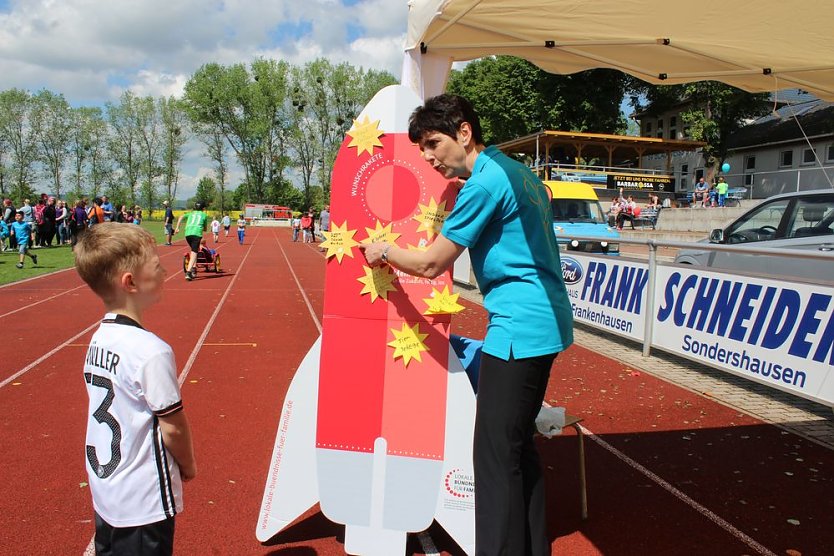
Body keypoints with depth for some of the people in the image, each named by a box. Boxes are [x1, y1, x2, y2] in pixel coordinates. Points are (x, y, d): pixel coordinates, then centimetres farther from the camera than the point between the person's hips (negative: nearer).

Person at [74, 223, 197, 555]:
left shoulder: (98, 340, -1)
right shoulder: (150, 350, -25)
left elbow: (116, 412, 7)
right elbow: (173, 426, -18)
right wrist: (188, 465, 0)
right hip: (144, 503, -7)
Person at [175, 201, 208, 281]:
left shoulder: (191, 213, 27)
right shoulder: (204, 215, 22)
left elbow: (181, 217, 7)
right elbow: (205, 229, 25)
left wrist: (177, 228, 6)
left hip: (188, 234, 4)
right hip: (197, 234, -3)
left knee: (194, 250, 24)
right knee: (194, 253, -10)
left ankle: (193, 269, 23)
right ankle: (188, 272, -26)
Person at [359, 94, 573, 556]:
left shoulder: (484, 183, -14)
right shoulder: (517, 172, 15)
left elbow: (430, 264, -9)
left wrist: (383, 251, 7)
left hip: (520, 329, -10)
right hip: (545, 323, 10)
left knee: (496, 454, -4)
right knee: (518, 444, 19)